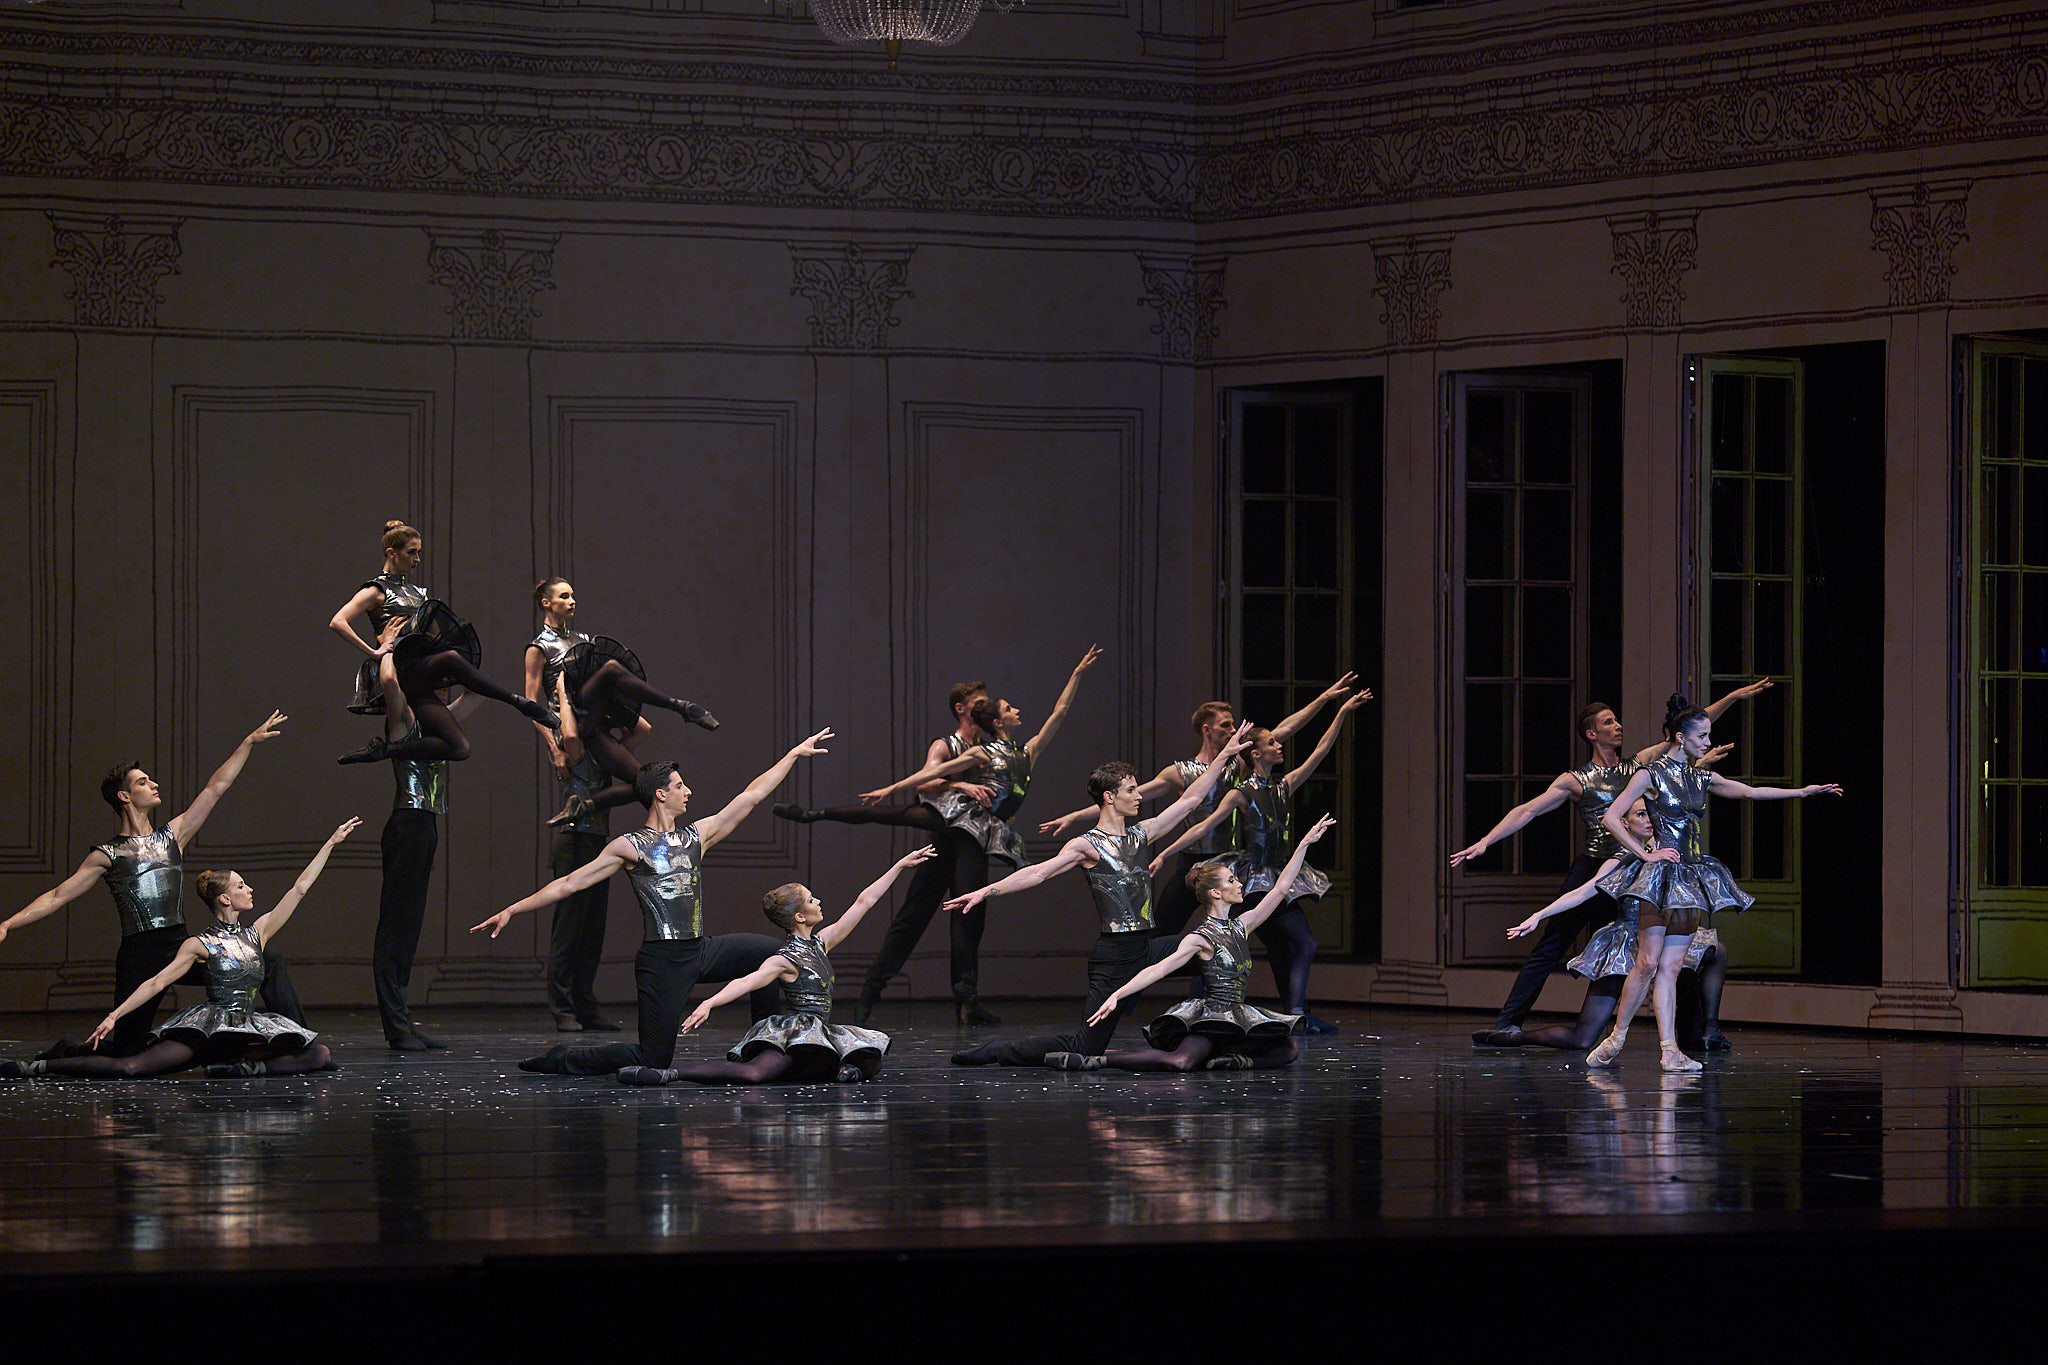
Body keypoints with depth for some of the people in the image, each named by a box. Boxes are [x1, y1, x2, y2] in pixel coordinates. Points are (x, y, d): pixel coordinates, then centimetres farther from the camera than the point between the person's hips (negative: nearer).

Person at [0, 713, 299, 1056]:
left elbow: (215, 789, 16)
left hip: (182, 947, 4)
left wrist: (249, 742, 15)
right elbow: (57, 896, 2)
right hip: (140, 956, -4)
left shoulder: (172, 835, 14)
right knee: (124, 1054, -6)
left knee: (269, 963, -4)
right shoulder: (107, 855, 3)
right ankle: (66, 1055, 23)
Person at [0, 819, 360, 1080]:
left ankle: (240, 1067, -21)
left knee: (320, 1056, -18)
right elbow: (157, 983, -1)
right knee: (129, 1067, -24)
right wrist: (114, 1016, -10)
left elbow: (300, 888, 15)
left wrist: (331, 843, 15)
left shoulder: (257, 932, 13)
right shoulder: (199, 946, 1)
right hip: (208, 1028, -5)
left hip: (248, 1031, 5)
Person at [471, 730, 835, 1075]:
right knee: (653, 1061, -7)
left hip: (702, 951, 6)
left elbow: (751, 796, 17)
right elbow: (569, 884, -2)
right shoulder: (629, 847, -3)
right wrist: (512, 910, -6)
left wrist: (796, 753, 19)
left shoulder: (697, 836, 12)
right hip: (662, 960, -6)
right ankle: (562, 1060, 12)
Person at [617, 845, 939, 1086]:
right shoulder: (785, 960, -9)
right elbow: (746, 982, -26)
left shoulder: (821, 943, 15)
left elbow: (863, 902, 21)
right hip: (797, 1030, -10)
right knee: (754, 1073, -35)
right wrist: (708, 1004, -44)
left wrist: (901, 865, 26)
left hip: (824, 1035, 10)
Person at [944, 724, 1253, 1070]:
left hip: (1146, 950, 8)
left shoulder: (1140, 834, 12)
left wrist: (1224, 757, 19)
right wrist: (986, 892, -26)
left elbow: (1190, 799, 18)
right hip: (1113, 955, -8)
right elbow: (1038, 872, -16)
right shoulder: (1087, 846, -8)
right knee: (1083, 1050, -9)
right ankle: (992, 1053, 4)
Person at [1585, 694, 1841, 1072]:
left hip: (1692, 878, 6)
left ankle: (1670, 1049, -3)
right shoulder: (1651, 774, -5)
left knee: (1671, 966, 3)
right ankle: (1615, 1038, 0)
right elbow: (1611, 818, -7)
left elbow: (1750, 791, 18)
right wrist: (1646, 853, -11)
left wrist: (1804, 791, 13)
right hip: (1662, 874, -6)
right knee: (1648, 962, -11)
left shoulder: (1702, 778, 14)